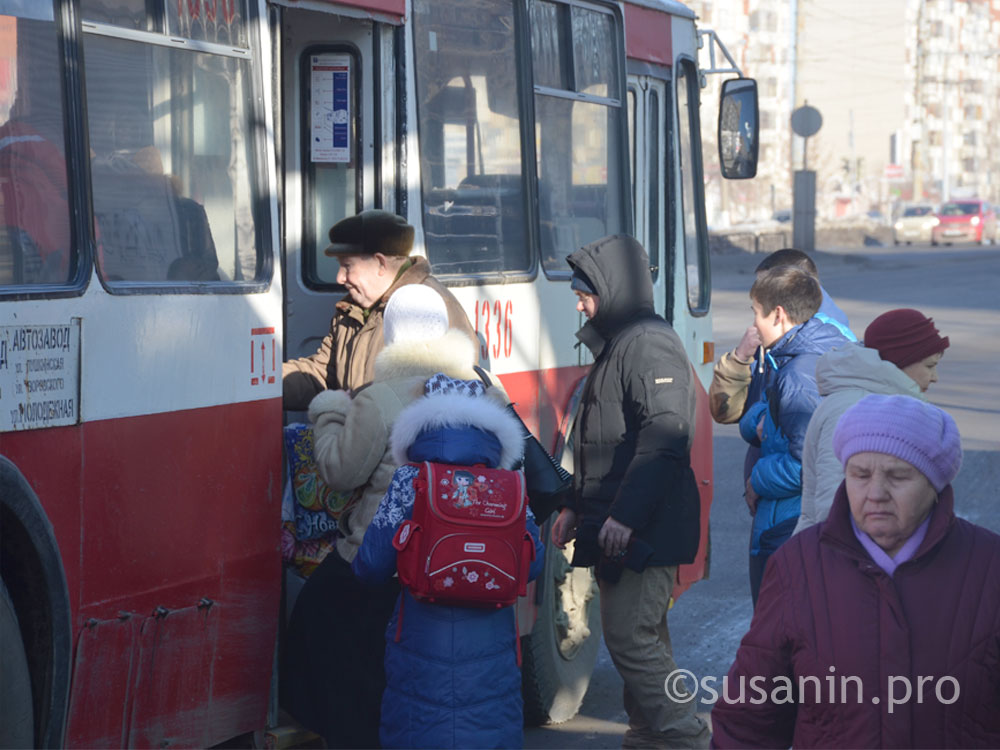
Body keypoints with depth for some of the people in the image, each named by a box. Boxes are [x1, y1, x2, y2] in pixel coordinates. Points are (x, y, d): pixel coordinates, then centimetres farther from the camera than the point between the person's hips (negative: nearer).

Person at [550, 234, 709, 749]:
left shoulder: (650, 344, -14)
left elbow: (665, 437, -25)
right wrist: (577, 507, 25)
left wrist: (626, 515, -28)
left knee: (631, 636, -12)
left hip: (645, 530, -10)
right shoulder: (615, 346, 20)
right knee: (642, 636, 14)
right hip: (619, 528, 10)